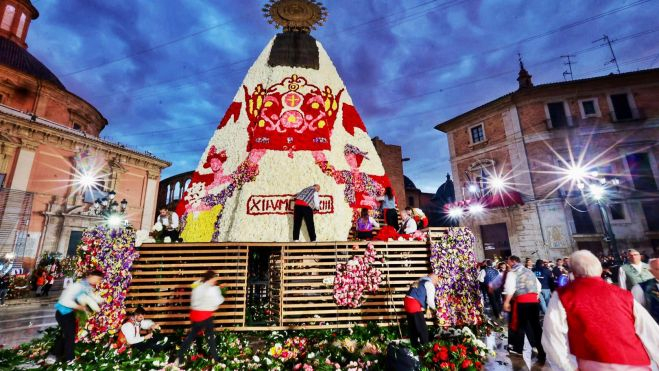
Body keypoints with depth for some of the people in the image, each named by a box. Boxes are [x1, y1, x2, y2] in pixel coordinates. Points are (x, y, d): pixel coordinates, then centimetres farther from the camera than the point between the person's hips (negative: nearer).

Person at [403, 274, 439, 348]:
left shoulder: (421, 281, 23)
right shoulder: (430, 284, -3)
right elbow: (430, 301, -8)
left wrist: (426, 307, 26)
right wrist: (434, 308, 11)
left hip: (407, 301, 9)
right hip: (414, 304, -9)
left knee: (412, 326, 18)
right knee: (422, 327, 4)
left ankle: (415, 344, 29)